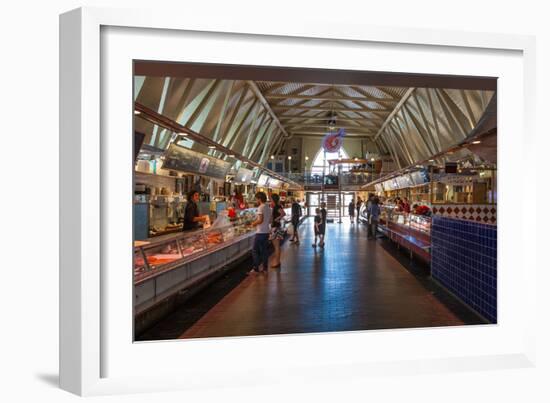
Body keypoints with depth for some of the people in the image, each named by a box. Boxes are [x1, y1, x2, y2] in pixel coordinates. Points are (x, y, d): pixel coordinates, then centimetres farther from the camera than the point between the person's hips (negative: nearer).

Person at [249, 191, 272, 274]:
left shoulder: (260, 208, -15)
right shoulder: (268, 208, 12)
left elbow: (260, 220, -23)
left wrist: (254, 223, -6)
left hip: (260, 232, -8)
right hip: (266, 232, 8)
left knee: (255, 250, 0)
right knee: (264, 250, 12)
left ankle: (255, 268, 2)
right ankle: (265, 267, 16)